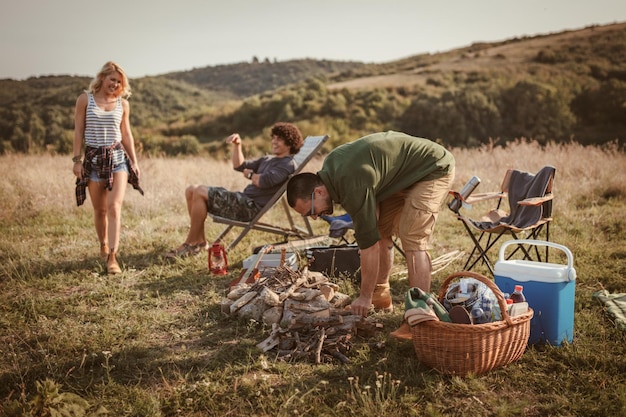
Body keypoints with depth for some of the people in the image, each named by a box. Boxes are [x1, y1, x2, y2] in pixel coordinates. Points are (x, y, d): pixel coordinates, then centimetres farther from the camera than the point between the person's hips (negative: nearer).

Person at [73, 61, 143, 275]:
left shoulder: (123, 103, 7)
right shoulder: (85, 99, 1)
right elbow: (78, 131, 1)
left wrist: (134, 161, 10)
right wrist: (77, 159, -4)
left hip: (117, 157, 0)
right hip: (93, 158, 0)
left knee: (114, 207, -15)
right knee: (100, 210, 8)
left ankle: (112, 257, -17)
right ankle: (103, 246, 32)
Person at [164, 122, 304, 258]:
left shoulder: (288, 164, -6)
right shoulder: (268, 159, 24)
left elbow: (264, 181, -20)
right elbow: (239, 166, 28)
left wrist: (250, 174, 0)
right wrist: (237, 145, 13)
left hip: (251, 207, -10)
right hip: (243, 199, 10)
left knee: (200, 192, -21)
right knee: (191, 190, 3)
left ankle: (190, 243, -13)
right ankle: (200, 241, 1)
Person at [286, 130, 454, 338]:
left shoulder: (353, 185, -33)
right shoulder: (329, 168, -5)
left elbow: (368, 243, -28)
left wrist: (364, 297, -19)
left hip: (433, 170, -10)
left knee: (412, 239, -20)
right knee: (380, 230, 8)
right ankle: (381, 300, 20)